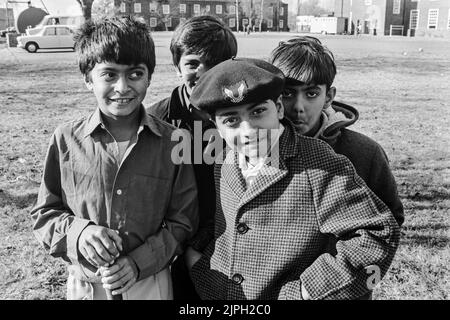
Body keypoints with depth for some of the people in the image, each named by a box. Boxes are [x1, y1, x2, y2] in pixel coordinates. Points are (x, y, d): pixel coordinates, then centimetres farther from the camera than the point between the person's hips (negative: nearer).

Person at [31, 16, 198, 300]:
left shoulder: (171, 142, -10)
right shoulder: (66, 139, -8)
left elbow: (182, 221, -4)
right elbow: (44, 213, 1)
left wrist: (139, 262, -17)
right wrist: (78, 231, -18)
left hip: (149, 284, -1)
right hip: (84, 284, 1)